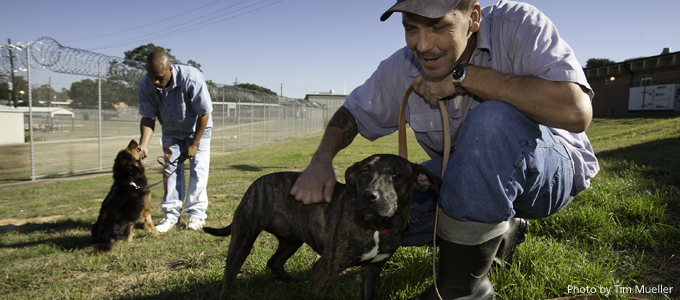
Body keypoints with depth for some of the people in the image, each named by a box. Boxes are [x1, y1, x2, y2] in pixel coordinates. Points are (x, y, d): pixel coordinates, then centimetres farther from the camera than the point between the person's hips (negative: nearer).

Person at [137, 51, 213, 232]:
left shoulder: (191, 78, -35)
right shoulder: (145, 85, -23)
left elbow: (204, 114, -26)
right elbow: (148, 118, -14)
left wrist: (194, 145, -20)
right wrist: (144, 144, -30)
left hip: (198, 129, -3)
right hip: (171, 132, 4)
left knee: (198, 170, -5)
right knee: (170, 170, 0)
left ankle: (196, 214, 4)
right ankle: (171, 215, 6)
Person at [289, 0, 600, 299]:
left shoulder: (517, 25, -21)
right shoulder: (402, 67, -8)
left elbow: (576, 111, -34)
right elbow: (353, 111, 5)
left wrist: (464, 76, -31)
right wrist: (321, 160, -15)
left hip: (554, 169, -4)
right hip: (472, 179, 5)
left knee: (491, 119, -36)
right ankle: (497, 233, 7)